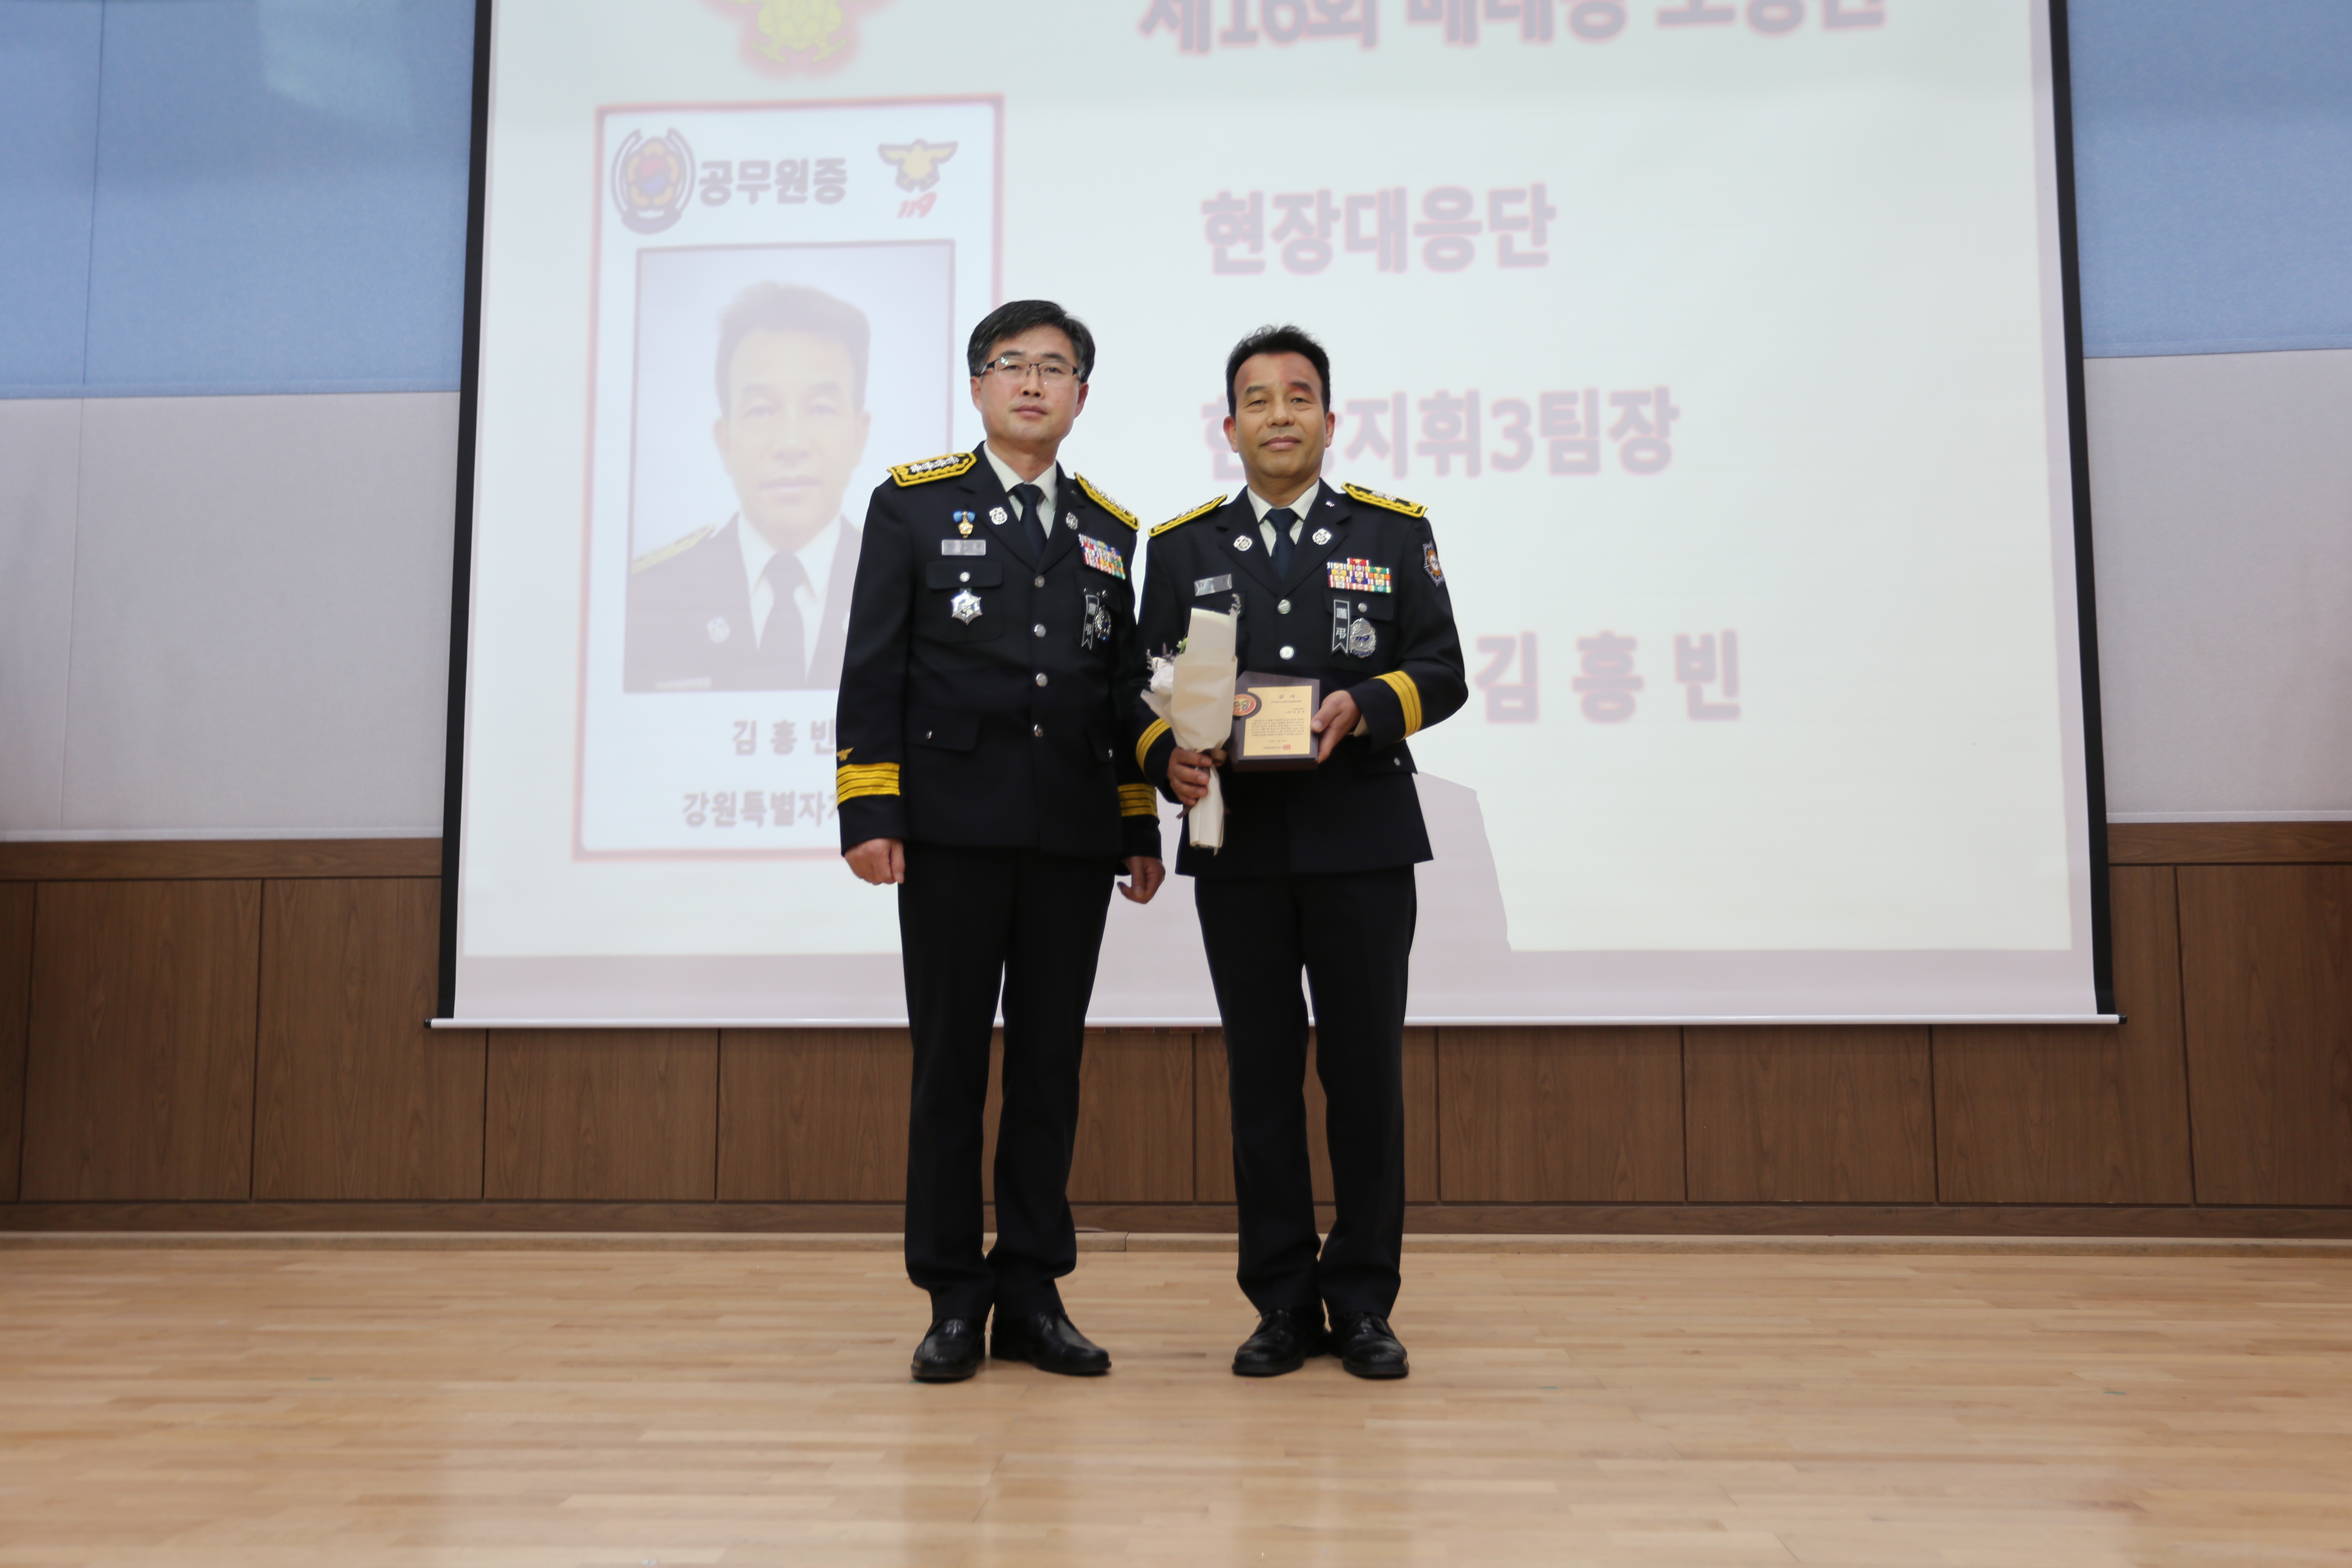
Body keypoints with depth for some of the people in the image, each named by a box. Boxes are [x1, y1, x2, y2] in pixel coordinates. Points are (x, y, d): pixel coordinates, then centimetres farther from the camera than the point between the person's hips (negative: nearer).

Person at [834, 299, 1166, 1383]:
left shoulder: (1108, 529, 16)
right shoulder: (914, 503, 5)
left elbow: (1123, 689, 16)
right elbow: (873, 671, -1)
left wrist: (1143, 828, 12)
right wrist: (870, 813, -10)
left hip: (1074, 837, 3)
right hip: (953, 830, -3)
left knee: (1051, 1062, 6)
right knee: (950, 1062, 2)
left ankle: (1031, 1294, 16)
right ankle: (953, 1301, 13)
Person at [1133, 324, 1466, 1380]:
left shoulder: (1396, 533, 8)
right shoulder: (1181, 546, 10)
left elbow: (1442, 672, 2)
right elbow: (1146, 687, 7)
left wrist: (1365, 706, -18)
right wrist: (1167, 758, -14)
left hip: (1362, 845, -1)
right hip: (1237, 848, 1)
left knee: (1365, 1070, 2)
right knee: (1262, 1075, 5)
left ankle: (1362, 1302, 15)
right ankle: (1283, 1304, 15)